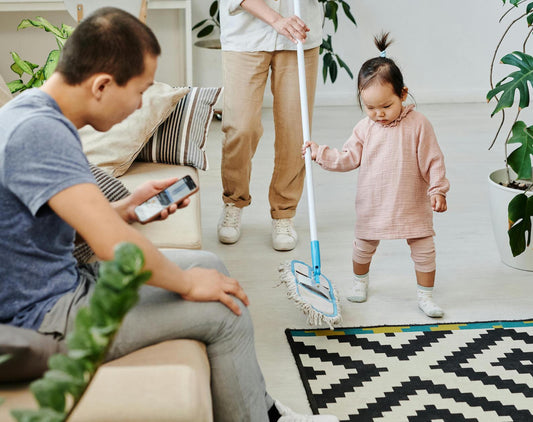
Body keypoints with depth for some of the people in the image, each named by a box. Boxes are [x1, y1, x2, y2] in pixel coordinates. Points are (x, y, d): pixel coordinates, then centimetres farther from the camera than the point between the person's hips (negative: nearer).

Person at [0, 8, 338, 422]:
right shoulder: (38, 132, -28)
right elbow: (114, 245, -34)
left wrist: (125, 208, 5)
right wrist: (187, 283, -17)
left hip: (63, 278, 11)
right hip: (42, 318, -11)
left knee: (207, 264, 14)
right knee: (225, 308, -9)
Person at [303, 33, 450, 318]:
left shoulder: (418, 125, -13)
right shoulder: (365, 128, -4)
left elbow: (433, 161, -9)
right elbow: (349, 158, 1)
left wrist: (438, 190, -12)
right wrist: (321, 154, -8)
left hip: (412, 204, -2)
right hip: (373, 205, 2)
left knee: (424, 249, 2)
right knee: (364, 245, 17)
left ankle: (425, 295, 19)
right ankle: (360, 281, 44)